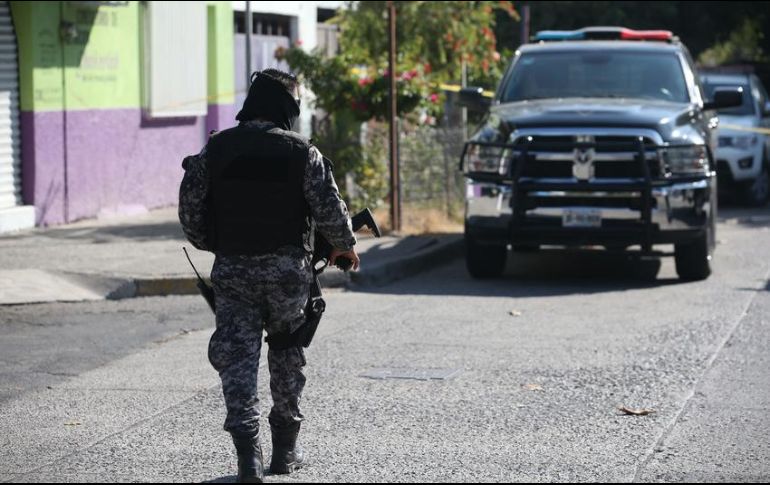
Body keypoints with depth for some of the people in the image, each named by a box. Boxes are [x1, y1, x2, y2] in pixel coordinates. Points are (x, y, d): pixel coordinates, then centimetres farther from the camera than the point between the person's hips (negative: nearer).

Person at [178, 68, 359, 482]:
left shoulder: (214, 151, 1)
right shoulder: (301, 153, -6)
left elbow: (189, 210, 2)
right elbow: (329, 210, -6)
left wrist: (210, 245, 20)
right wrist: (344, 245, 12)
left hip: (232, 269, 1)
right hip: (287, 268, -1)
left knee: (236, 356, 1)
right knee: (287, 353, 15)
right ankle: (285, 450, 22)